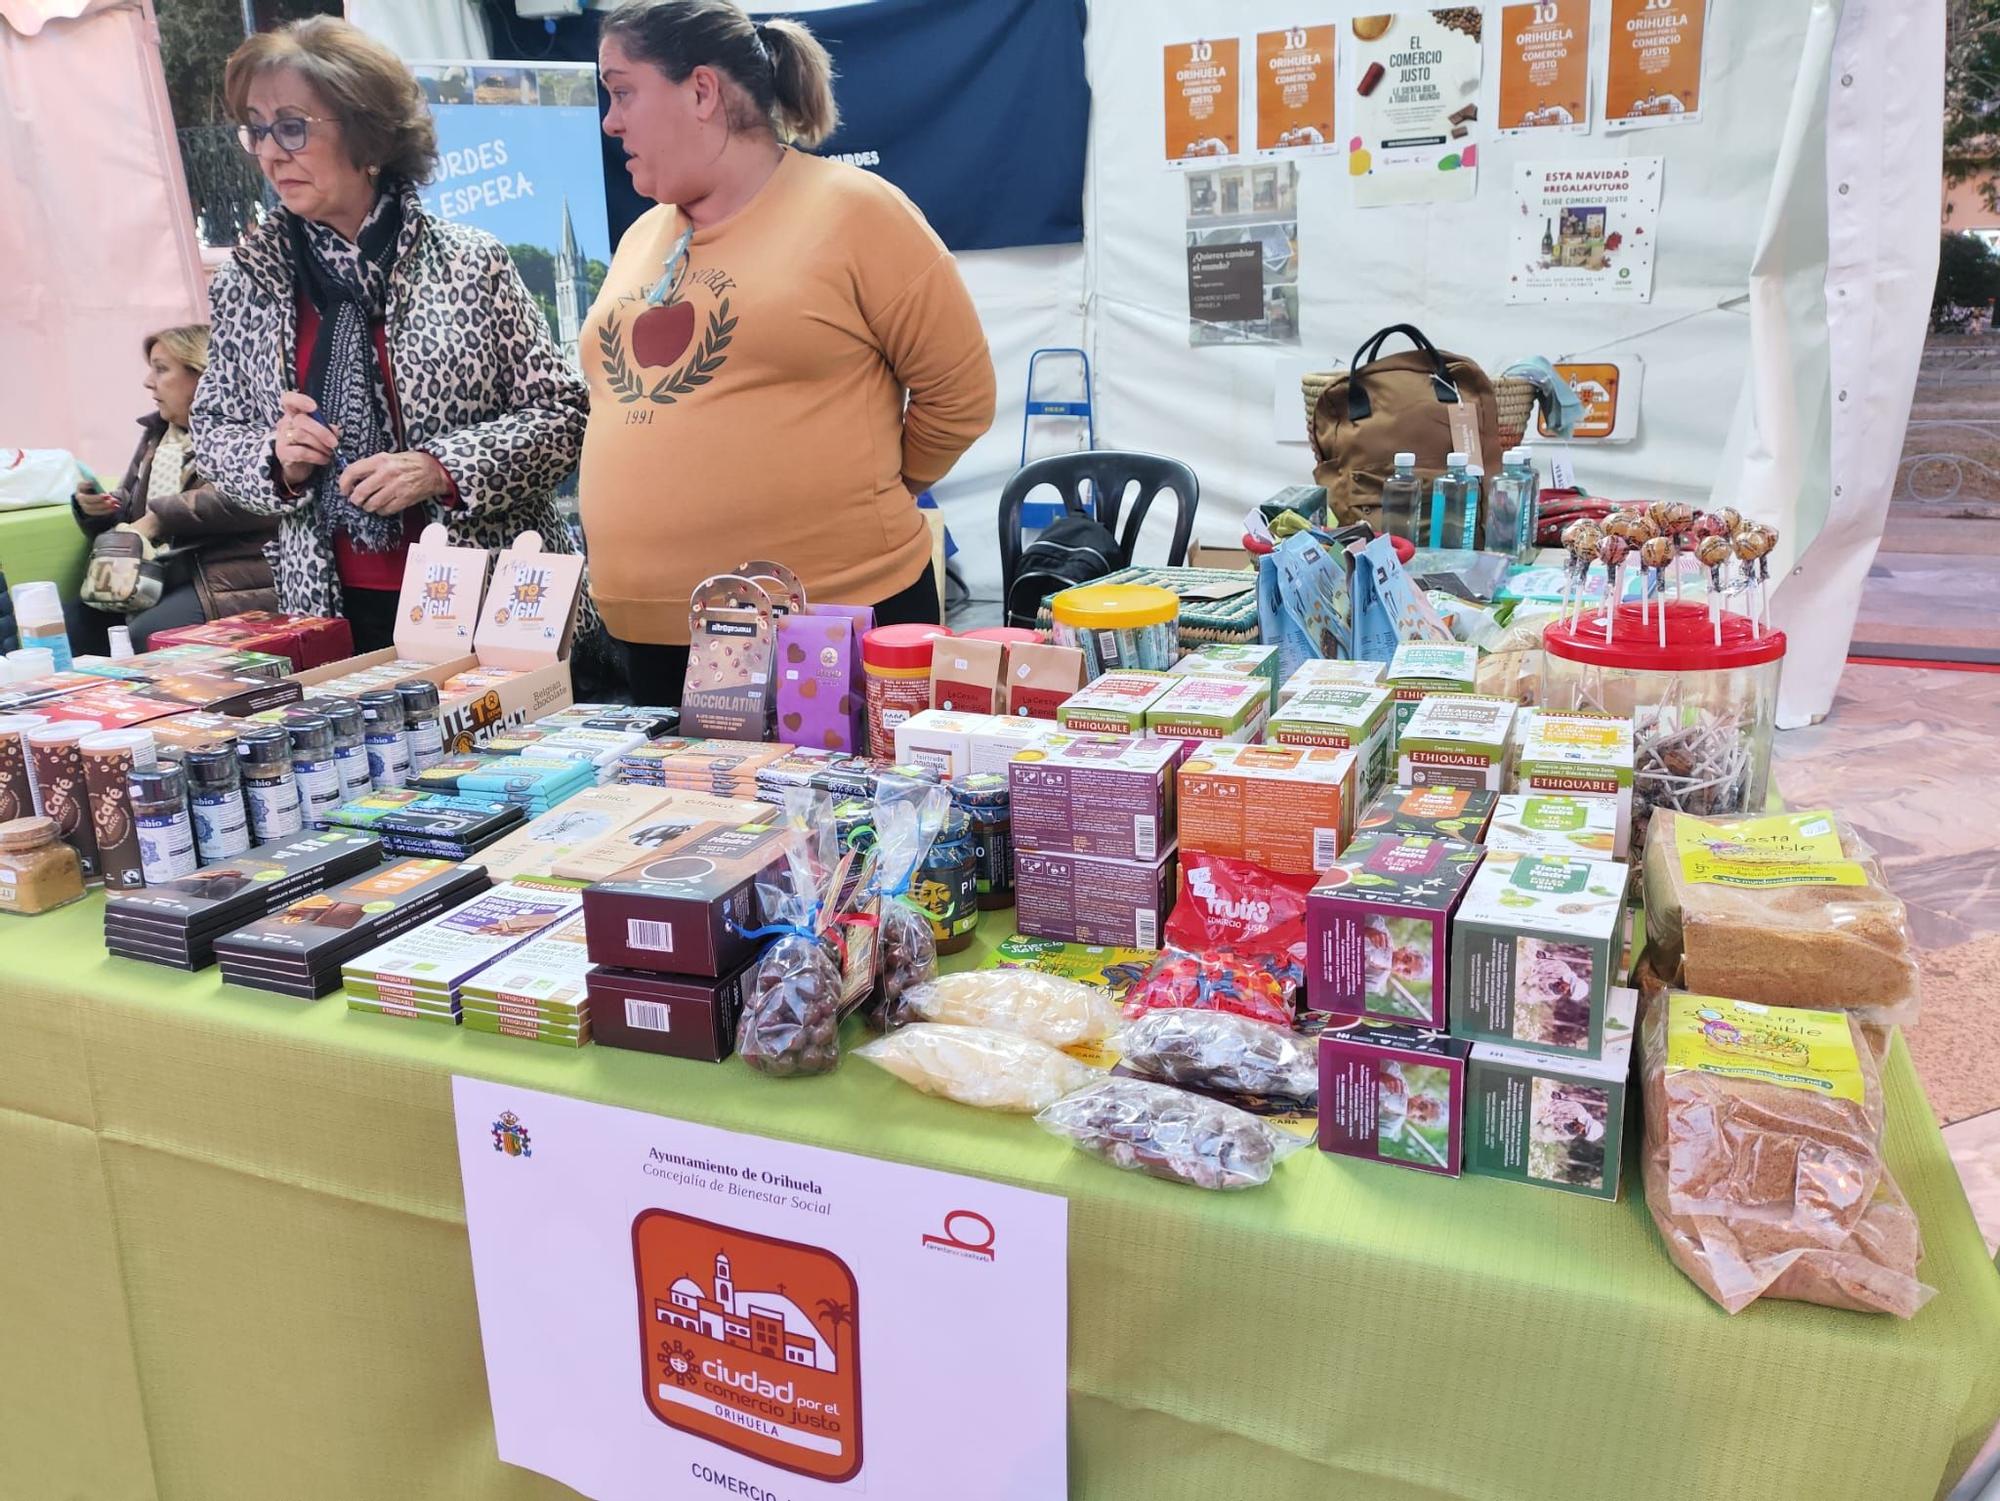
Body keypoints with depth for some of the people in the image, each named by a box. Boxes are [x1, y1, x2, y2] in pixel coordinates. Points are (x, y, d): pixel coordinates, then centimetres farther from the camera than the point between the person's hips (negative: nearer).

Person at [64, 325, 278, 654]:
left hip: (230, 582, -8)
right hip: (159, 579, 8)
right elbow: (129, 514, 28)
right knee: (68, 621, -11)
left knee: (144, 638, -29)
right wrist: (96, 509, 3)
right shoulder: (155, 433, 20)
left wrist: (160, 517, -19)